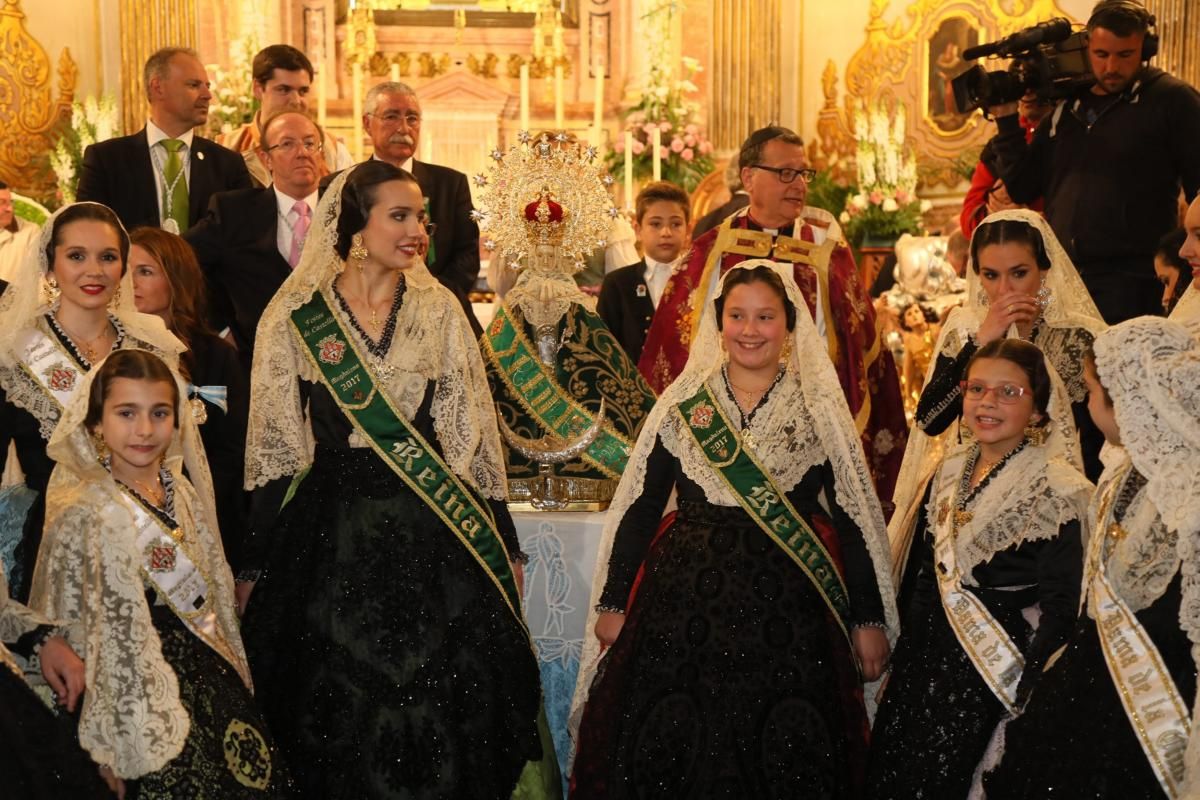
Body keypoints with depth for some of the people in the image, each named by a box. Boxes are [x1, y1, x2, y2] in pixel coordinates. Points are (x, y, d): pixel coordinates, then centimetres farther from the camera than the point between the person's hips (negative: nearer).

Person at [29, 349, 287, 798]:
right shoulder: (85, 513, -16)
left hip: (210, 673, 6)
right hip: (143, 693, -6)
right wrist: (104, 744, -11)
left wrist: (234, 669, 17)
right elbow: (72, 631, -13)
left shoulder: (182, 491, 3)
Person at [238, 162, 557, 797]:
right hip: (331, 535, -1)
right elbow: (273, 445, 2)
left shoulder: (440, 310, 4)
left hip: (433, 531, 1)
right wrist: (253, 566, 1)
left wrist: (505, 548, 7)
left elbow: (474, 434, 7)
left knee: (436, 710, 3)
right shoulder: (296, 315, -1)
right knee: (342, 714, 6)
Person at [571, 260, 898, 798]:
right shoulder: (682, 403, 5)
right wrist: (612, 602, 5)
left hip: (788, 611, -1)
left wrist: (869, 619, 0)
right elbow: (639, 507, 7)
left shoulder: (820, 407, 2)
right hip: (685, 608, 1)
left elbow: (854, 516, 2)